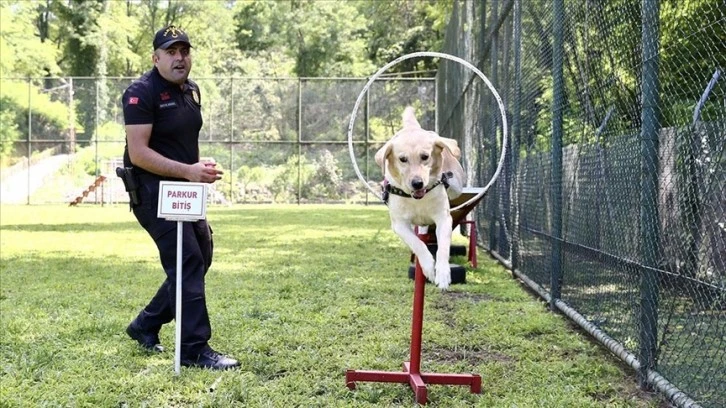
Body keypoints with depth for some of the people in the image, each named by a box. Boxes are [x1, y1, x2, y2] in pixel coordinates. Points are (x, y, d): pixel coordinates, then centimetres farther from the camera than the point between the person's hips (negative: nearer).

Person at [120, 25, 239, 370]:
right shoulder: (142, 93, -14)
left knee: (201, 257, 14)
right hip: (152, 191, -9)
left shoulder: (191, 90, 13)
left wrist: (200, 168, 7)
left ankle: (146, 325, 28)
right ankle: (195, 350, -9)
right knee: (188, 264, -14)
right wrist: (187, 171, -28)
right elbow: (138, 153, -22)